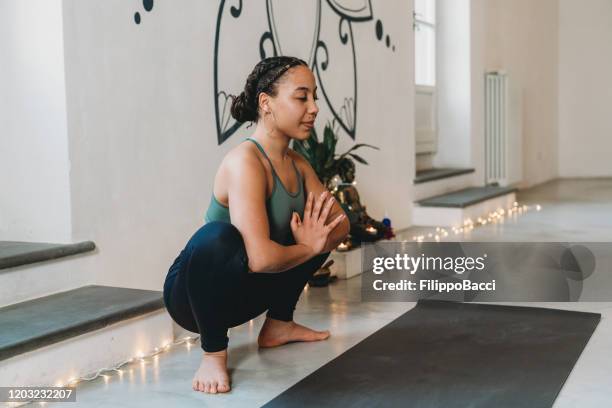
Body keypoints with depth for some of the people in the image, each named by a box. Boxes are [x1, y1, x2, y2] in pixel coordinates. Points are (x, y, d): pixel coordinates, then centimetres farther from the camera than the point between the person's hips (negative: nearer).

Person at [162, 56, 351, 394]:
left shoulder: (297, 163, 1)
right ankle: (214, 352, -17)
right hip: (192, 291, -8)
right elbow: (261, 257, -35)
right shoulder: (245, 161, -26)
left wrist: (314, 239, -15)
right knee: (217, 236, -39)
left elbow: (341, 223, 6)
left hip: (244, 289, 8)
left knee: (317, 230, 11)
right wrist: (308, 248, -16)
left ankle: (278, 325, 20)